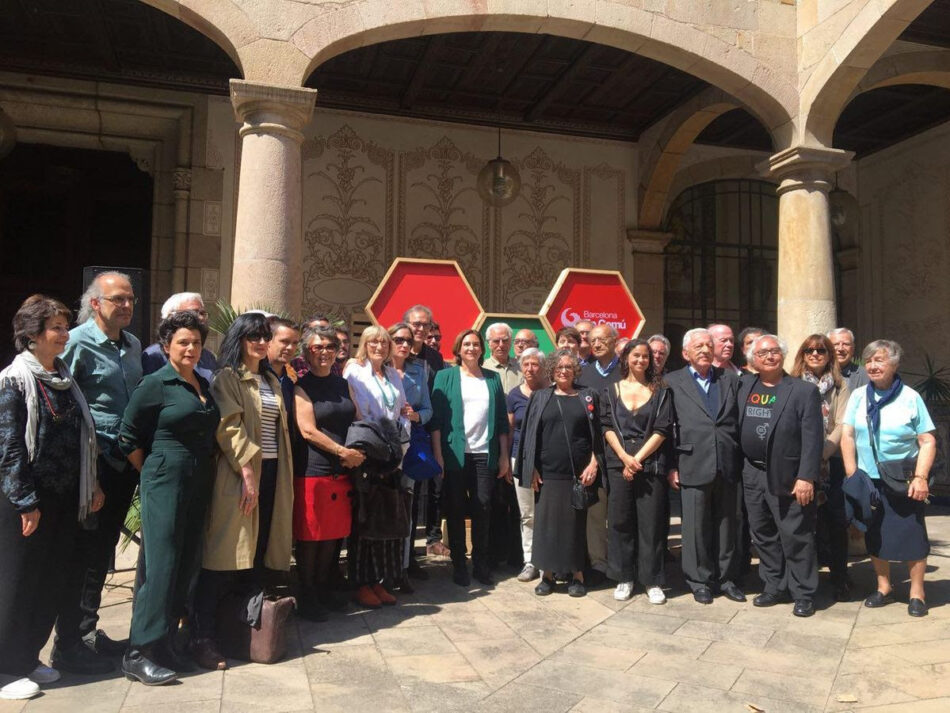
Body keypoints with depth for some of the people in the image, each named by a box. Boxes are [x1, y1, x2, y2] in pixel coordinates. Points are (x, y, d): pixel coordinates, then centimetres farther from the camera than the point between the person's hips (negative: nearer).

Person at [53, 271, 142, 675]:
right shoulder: (78, 342, -11)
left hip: (125, 461, 7)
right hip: (93, 461, -7)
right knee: (84, 551, 0)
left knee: (103, 549, 16)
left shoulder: (133, 346, 12)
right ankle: (68, 646, 14)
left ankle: (88, 631, 31)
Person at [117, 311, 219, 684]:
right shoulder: (155, 384, -7)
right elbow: (128, 437, -7)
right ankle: (140, 653, 5)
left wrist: (207, 469, 11)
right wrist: (154, 472, -2)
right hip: (164, 483, -7)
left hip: (198, 485, 7)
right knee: (161, 565, -5)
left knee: (186, 565, 11)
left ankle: (165, 644, 23)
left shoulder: (204, 384, 12)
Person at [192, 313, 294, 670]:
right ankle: (203, 638, 1)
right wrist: (248, 469, -22)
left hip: (271, 472, 7)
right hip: (238, 473, -7)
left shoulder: (272, 381, 20)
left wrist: (284, 476, 15)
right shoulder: (227, 378, -3)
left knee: (257, 555, 10)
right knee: (225, 558, -6)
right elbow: (228, 427, -14)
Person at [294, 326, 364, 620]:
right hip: (312, 471, -6)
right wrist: (344, 451, -14)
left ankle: (325, 589, 25)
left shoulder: (343, 384, 14)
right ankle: (307, 596, 14)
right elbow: (308, 431, -12)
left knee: (334, 534, 11)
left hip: (343, 472, 6)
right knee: (310, 535, 1)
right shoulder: (302, 386, -4)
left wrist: (357, 454, -1)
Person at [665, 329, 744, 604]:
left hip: (728, 466, 3)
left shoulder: (730, 380, 12)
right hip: (693, 466, -3)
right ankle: (700, 581, 17)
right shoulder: (672, 382, 2)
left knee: (726, 525, 12)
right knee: (696, 527, 4)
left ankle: (726, 578, 25)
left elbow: (741, 421, 10)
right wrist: (671, 466, -6)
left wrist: (741, 462, 3)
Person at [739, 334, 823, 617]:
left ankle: (803, 594, 17)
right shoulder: (744, 387, 8)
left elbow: (813, 438, -11)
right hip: (752, 475, 5)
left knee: (796, 538, 3)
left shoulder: (804, 390, -6)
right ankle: (774, 587, 28)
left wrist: (806, 477, -16)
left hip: (788, 478, -5)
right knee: (763, 535, 14)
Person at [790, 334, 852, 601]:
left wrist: (821, 453, -12)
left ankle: (840, 579, 13)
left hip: (831, 462, 0)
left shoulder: (840, 386, 6)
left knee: (835, 521, 0)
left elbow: (842, 425, -2)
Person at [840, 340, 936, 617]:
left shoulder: (910, 397, -5)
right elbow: (847, 436, 2)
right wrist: (852, 476, -4)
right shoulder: (859, 396, 2)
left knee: (912, 535, 2)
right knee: (874, 536, 11)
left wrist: (920, 477, -14)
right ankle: (884, 587, 27)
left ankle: (917, 592, 19)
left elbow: (928, 441, -5)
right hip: (869, 480, 3)